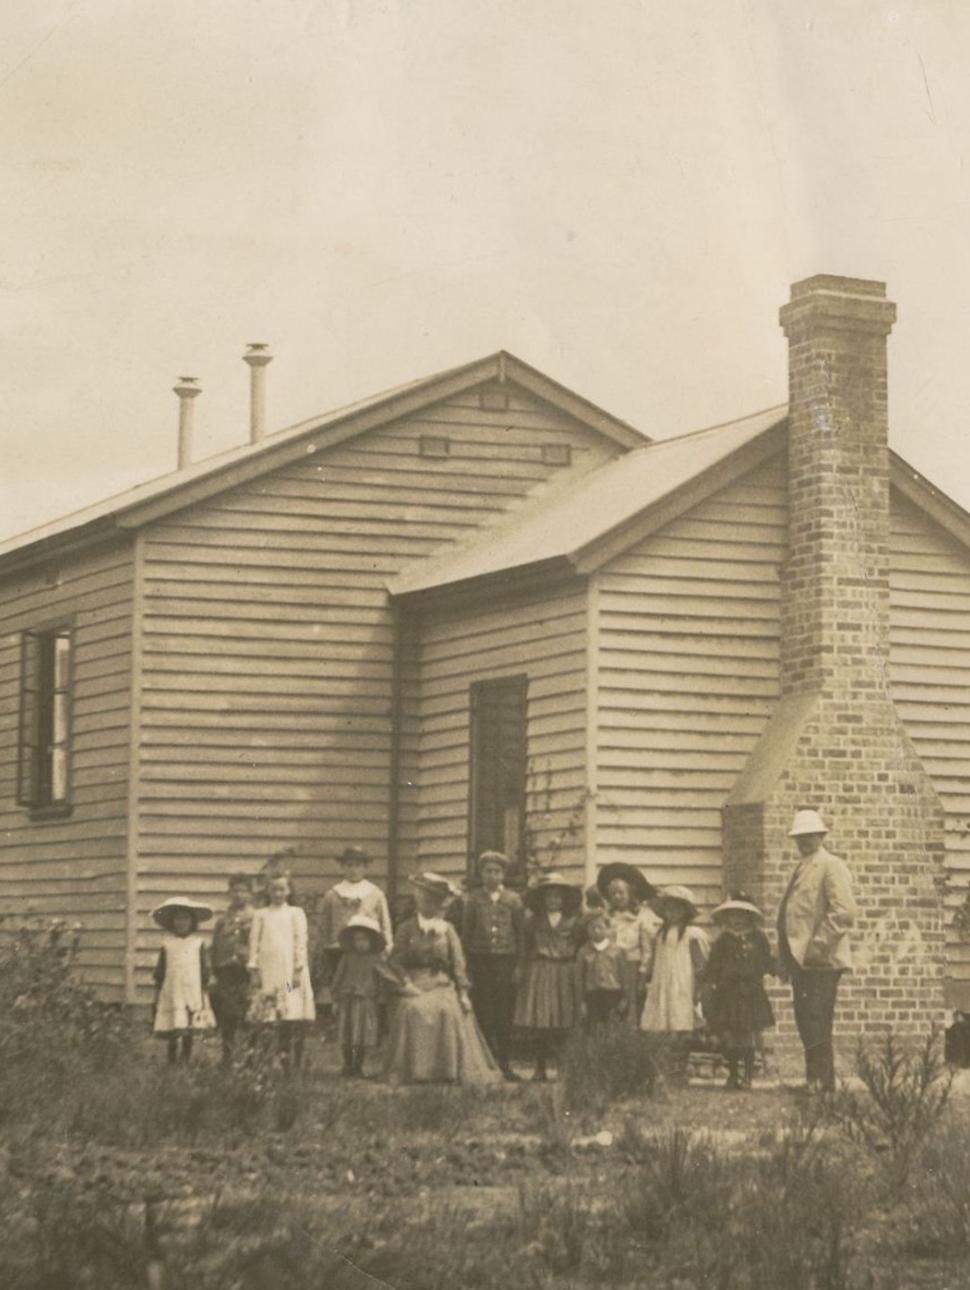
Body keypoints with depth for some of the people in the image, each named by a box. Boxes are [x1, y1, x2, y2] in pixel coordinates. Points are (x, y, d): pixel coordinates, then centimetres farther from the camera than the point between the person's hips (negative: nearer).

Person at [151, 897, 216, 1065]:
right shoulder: (167, 944, 5)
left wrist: (203, 993, 5)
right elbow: (159, 972, 10)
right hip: (171, 997, 0)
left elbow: (205, 971, 7)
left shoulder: (198, 943, 4)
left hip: (193, 997, 0)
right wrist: (157, 996, 8)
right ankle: (172, 1063, 5)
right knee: (173, 1035, -3)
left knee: (189, 1034, 0)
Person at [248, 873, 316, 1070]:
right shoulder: (261, 915, 11)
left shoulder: (295, 913, 7)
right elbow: (254, 942, 7)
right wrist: (254, 970, 0)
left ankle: (295, 1063, -7)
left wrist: (298, 969, -5)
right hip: (268, 971, 1)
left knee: (294, 1016, -10)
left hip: (290, 970, -1)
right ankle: (283, 1058, 3)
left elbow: (301, 942, 3)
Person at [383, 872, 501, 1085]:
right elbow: (394, 960, 6)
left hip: (443, 986, 0)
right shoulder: (407, 928, 10)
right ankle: (416, 1073, -23)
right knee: (413, 1010, -31)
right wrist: (406, 983, -8)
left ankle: (447, 1073, -19)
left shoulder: (447, 929, 11)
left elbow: (458, 963, 6)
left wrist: (463, 992, -3)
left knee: (448, 1012, -30)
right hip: (415, 985, 0)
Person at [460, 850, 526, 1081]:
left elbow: (520, 934, 8)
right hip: (480, 960, 0)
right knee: (483, 1016, -1)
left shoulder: (512, 900, 7)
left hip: (506, 961, 0)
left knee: (505, 1016, 0)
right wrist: (467, 965, -1)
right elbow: (466, 933, 5)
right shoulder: (472, 899, 6)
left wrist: (518, 964, 1)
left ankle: (504, 1063, 6)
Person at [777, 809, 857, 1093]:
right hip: (800, 961, 9)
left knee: (816, 1025, -13)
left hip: (821, 961, -9)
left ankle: (821, 1083, -12)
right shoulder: (801, 869, 22)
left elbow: (844, 913, -16)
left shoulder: (831, 866, -5)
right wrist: (786, 957, 17)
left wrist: (816, 946, -19)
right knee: (806, 1024, 8)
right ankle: (816, 1082, 12)